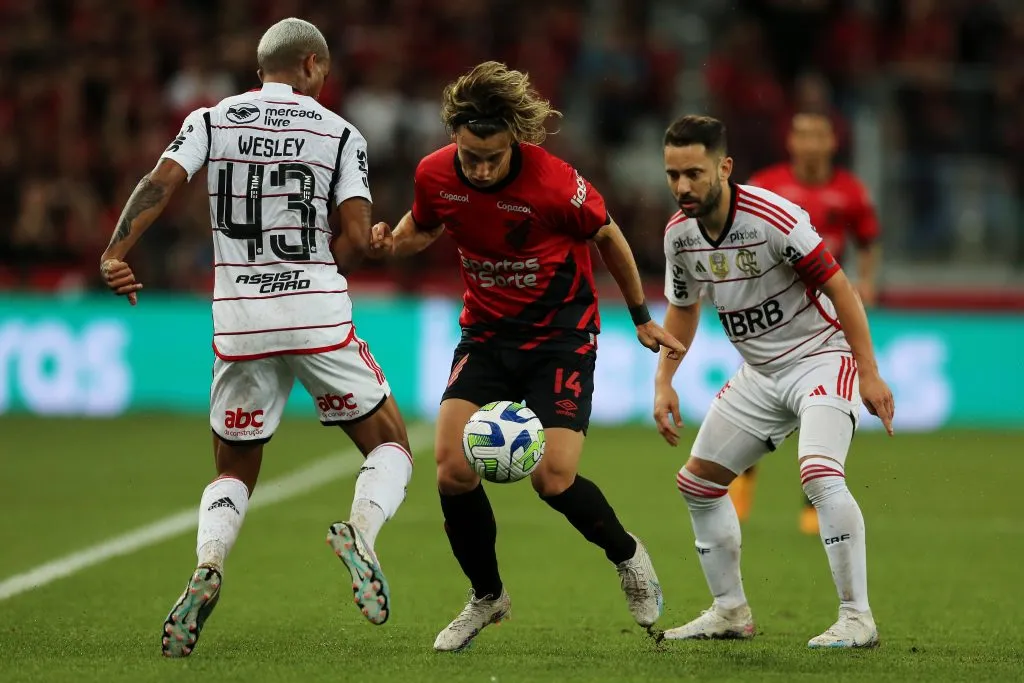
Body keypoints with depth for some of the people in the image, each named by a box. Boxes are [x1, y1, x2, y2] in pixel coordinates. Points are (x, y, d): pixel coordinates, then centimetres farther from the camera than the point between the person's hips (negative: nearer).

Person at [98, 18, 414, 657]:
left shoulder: (210, 121, 7)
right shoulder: (339, 134, 2)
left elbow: (160, 184, -11)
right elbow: (356, 239, -6)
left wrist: (114, 254, -18)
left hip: (239, 318, 2)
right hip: (320, 317, -2)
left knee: (235, 472, 16)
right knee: (392, 448, 12)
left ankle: (207, 566, -13)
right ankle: (362, 532, -20)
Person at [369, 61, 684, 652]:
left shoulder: (555, 182, -25)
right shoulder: (435, 176, -13)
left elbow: (607, 237, -5)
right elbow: (424, 227, 11)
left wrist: (642, 318, 6)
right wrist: (391, 241, -13)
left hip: (561, 332, -4)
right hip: (487, 332, 4)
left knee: (553, 478, -15)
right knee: (453, 467, -12)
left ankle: (628, 556, 18)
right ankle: (487, 597, 12)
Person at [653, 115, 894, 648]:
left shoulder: (773, 218, -25)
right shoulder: (679, 233, -3)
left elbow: (840, 288, -20)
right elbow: (682, 308, 15)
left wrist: (870, 374, -21)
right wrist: (663, 382, 6)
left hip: (822, 358, -8)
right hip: (761, 374, 8)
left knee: (819, 474, -29)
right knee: (697, 482, 9)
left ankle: (857, 618, -24)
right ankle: (730, 611, 23)